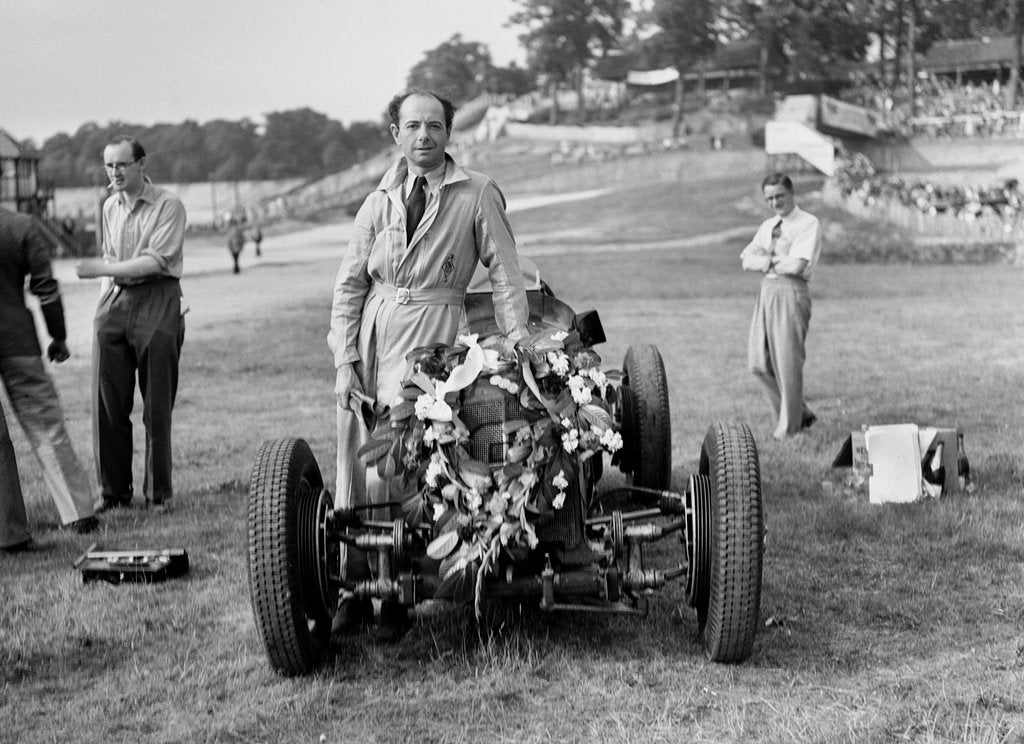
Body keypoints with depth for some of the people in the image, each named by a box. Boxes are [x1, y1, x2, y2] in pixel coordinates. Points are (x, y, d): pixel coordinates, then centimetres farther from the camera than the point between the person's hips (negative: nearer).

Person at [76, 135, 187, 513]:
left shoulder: (168, 205, -6)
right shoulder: (110, 207, 15)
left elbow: (156, 260, -14)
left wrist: (104, 269, -17)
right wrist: (104, 303, 14)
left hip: (157, 302, -5)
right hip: (115, 300, 5)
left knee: (157, 405, -3)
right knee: (108, 401, 1)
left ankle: (159, 492, 8)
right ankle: (114, 489, 11)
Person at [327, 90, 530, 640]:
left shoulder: (478, 194, 2)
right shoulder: (379, 201, 11)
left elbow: (505, 274, 1)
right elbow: (348, 284, 9)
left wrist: (519, 344, -7)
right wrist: (344, 360, 0)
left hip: (429, 332, -4)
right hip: (371, 329, 4)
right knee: (353, 461, 5)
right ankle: (352, 588, 16)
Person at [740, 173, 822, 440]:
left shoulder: (808, 224, -4)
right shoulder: (767, 226, 18)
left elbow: (797, 265, -15)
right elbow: (747, 260, 7)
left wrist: (766, 260, -1)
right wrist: (774, 262, -10)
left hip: (791, 292, -7)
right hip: (766, 291, 7)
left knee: (788, 362, -4)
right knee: (759, 362, 5)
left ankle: (789, 425, 9)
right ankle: (801, 413, 20)